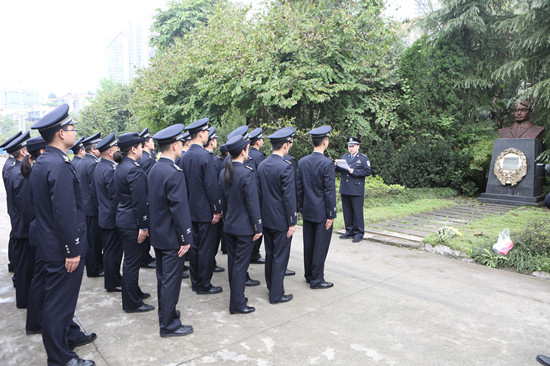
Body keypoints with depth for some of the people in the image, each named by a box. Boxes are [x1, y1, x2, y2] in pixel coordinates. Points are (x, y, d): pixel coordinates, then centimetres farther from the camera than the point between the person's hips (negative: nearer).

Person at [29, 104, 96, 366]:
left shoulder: (40, 163, 8)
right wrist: (73, 251, -21)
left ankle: (69, 335, 41)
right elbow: (65, 213, -26)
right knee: (59, 302, 3)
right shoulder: (60, 166, -23)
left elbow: (36, 204, 15)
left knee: (58, 298, 23)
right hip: (62, 249, -10)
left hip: (47, 243, 10)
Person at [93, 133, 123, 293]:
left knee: (109, 250, 19)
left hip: (103, 216, 10)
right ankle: (113, 283, 13)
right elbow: (116, 197, -22)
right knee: (113, 251, 2)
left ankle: (112, 278, 32)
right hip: (112, 218, -10)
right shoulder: (111, 170, -22)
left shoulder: (99, 167, 9)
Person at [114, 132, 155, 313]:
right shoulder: (134, 170, -20)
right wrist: (143, 226, -17)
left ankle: (134, 292, 37)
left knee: (130, 259, 21)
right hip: (132, 221, -10)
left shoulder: (120, 167, 10)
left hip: (122, 218, 10)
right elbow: (139, 201, -22)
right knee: (133, 261, 1)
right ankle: (132, 303, 13)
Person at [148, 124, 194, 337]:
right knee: (171, 280, 2)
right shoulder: (174, 173, -22)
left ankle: (165, 313, 37)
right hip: (171, 237, -9)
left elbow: (152, 202, 12)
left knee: (163, 278, 21)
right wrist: (186, 238, -17)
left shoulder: (153, 170, 6)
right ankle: (168, 325, 14)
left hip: (157, 234, 9)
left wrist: (156, 227, 18)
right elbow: (179, 208, -23)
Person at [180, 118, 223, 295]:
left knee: (195, 246, 16)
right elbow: (211, 185, -20)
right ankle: (204, 285, 12)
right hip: (206, 211, -8)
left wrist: (188, 204, 19)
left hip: (191, 210, 8)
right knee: (206, 249, 2)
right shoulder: (205, 156, -18)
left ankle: (195, 281, 27)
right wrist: (217, 210, -14)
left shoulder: (184, 157, 6)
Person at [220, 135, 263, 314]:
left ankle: (235, 296, 31)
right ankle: (237, 304, 10)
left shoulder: (224, 172, 3)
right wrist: (258, 227, -11)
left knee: (232, 262, 17)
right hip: (244, 226, -7)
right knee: (241, 264, 1)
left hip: (229, 225, 7)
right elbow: (252, 203, -18)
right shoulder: (247, 173, -19)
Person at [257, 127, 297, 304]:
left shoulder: (262, 165, 3)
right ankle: (276, 294, 13)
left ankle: (271, 285, 35)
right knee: (280, 257, 4)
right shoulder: (286, 167, -19)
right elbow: (289, 198, -20)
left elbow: (259, 192, 9)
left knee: (270, 254, 19)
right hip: (281, 220, -7)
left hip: (266, 218, 7)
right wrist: (292, 223, -13)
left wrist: (262, 214, 18)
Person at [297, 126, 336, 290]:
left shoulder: (302, 162, 2)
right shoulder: (327, 163, -17)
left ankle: (309, 275, 29)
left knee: (308, 244, 15)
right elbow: (329, 191, -16)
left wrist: (301, 208, 15)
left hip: (307, 211, 6)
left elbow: (299, 188, 6)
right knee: (320, 246, 4)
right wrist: (331, 215, -10)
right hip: (321, 212, -6)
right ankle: (316, 280, 13)